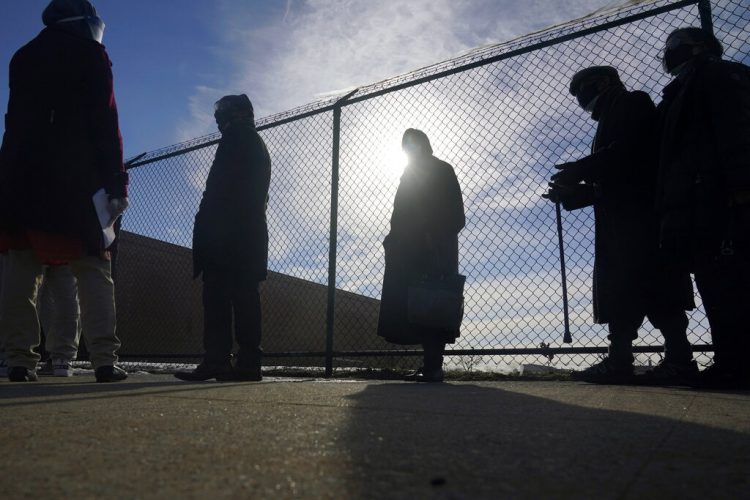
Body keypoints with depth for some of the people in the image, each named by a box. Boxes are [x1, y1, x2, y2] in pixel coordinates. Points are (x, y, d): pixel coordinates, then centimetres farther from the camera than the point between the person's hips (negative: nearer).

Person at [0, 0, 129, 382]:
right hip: (74, 180, -5)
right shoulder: (90, 54, 6)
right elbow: (104, 122, -5)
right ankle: (105, 361, -12)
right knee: (93, 269, -5)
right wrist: (116, 182, -8)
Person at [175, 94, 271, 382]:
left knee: (216, 296, -11)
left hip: (227, 231, -9)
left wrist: (204, 224, -14)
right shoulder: (259, 145, 28)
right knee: (244, 296, 2)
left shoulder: (236, 135, 2)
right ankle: (248, 364, 0)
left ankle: (216, 361, -15)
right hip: (252, 232, 9)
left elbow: (219, 183, -12)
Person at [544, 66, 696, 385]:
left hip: (639, 212, -9)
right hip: (621, 218, 9)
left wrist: (577, 170, -10)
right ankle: (619, 361, -4)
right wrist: (568, 194, 15)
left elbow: (626, 150, -14)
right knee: (616, 285, -1)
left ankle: (679, 359, -12)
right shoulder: (610, 121, 32)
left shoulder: (633, 103, 7)